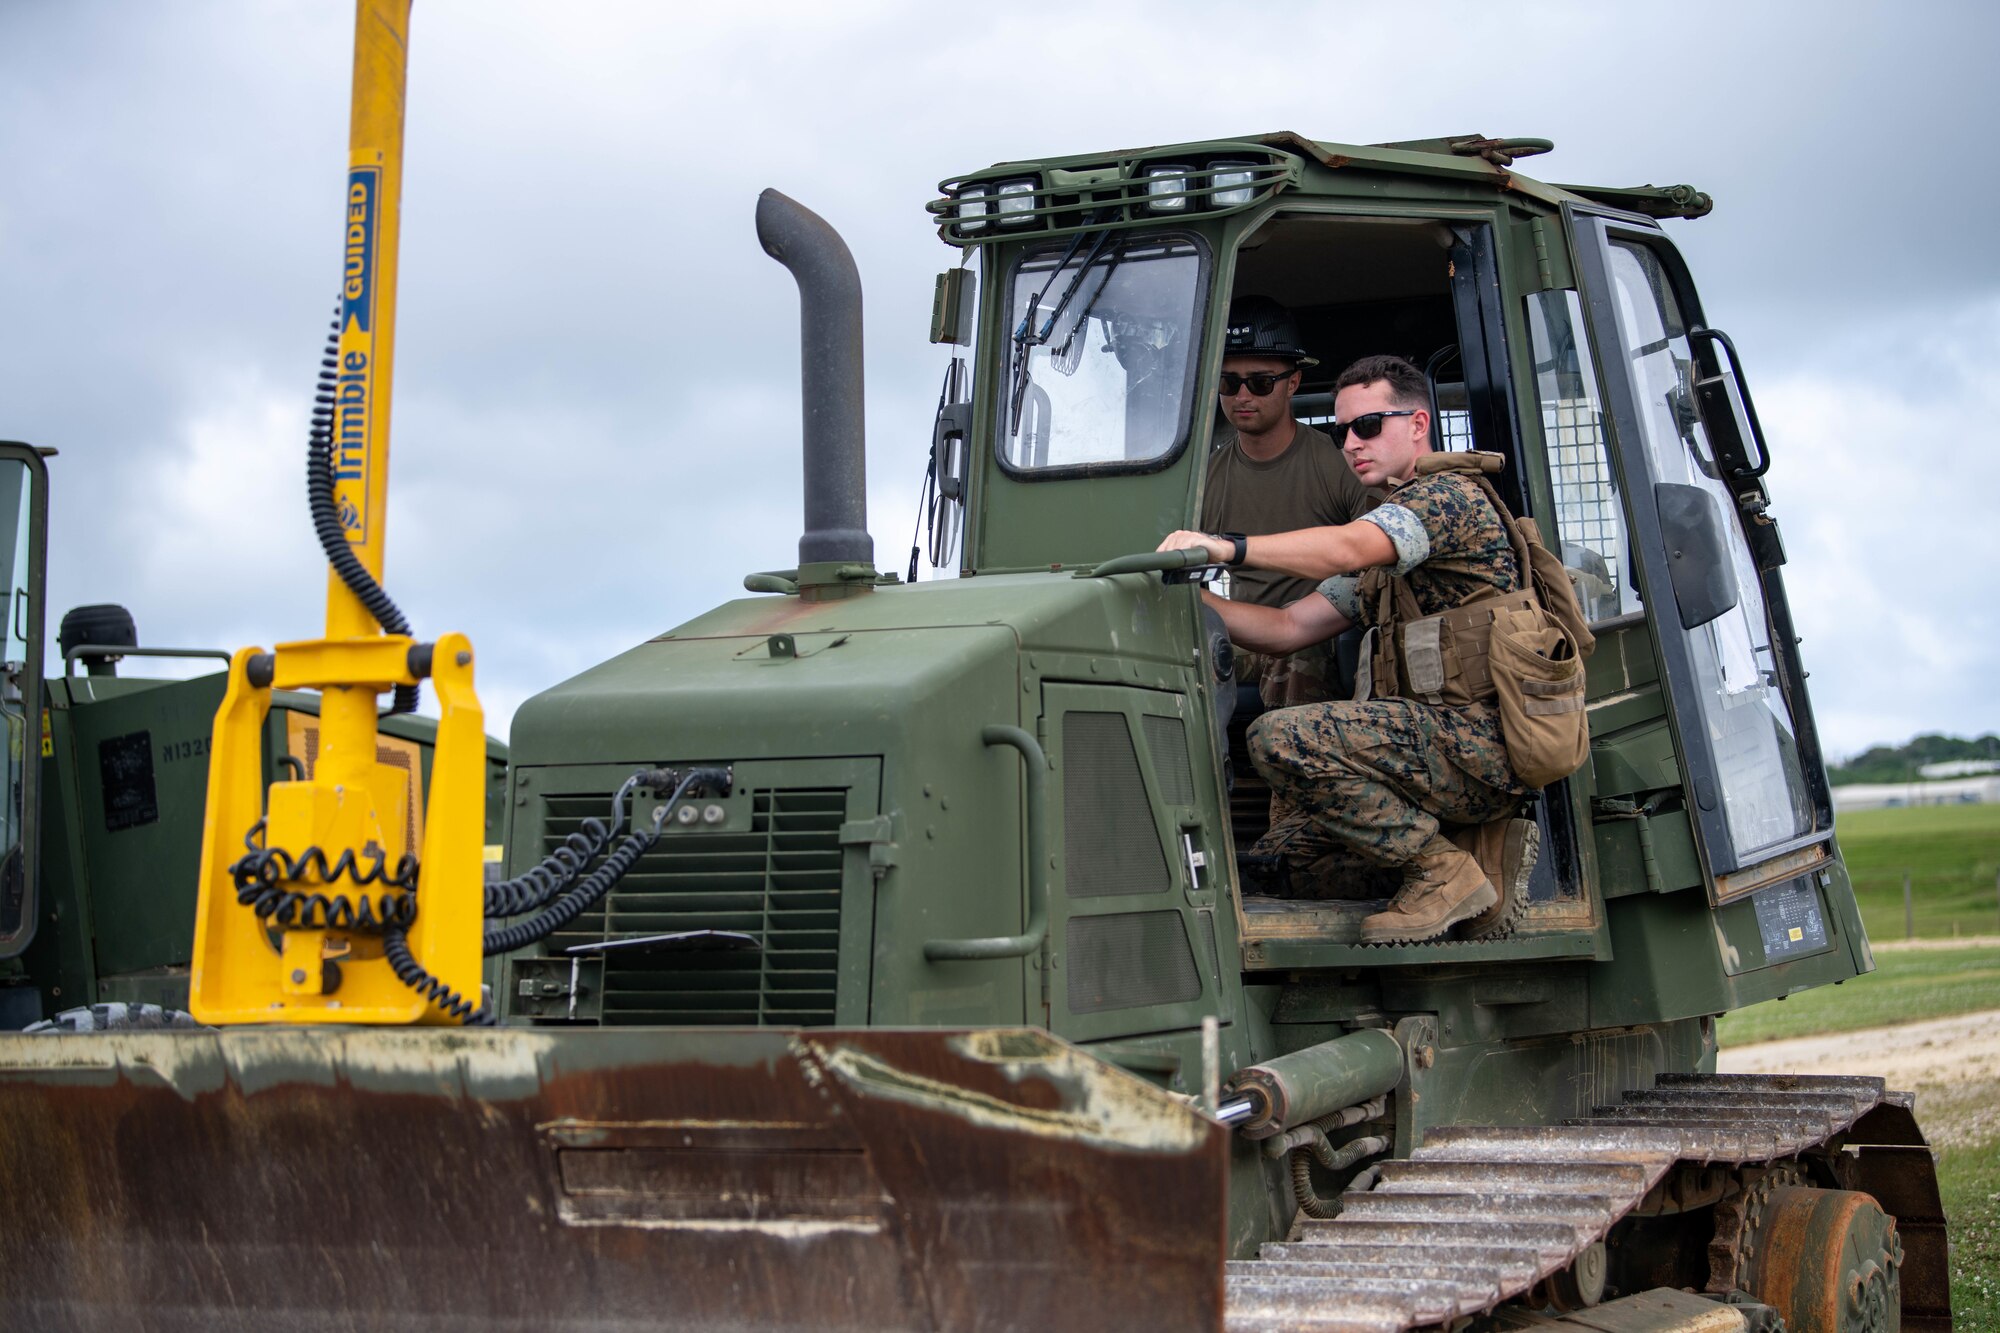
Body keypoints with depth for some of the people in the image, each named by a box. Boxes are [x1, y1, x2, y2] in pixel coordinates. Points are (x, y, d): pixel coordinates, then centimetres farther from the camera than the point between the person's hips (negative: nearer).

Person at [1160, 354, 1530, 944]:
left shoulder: (1449, 495, -6)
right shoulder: (1392, 531, 26)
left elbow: (1345, 548, -27)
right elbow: (1289, 627, 16)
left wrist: (1228, 547, -37)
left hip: (1478, 738, -10)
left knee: (1282, 738, -25)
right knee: (1283, 851, 10)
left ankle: (1443, 873, -14)